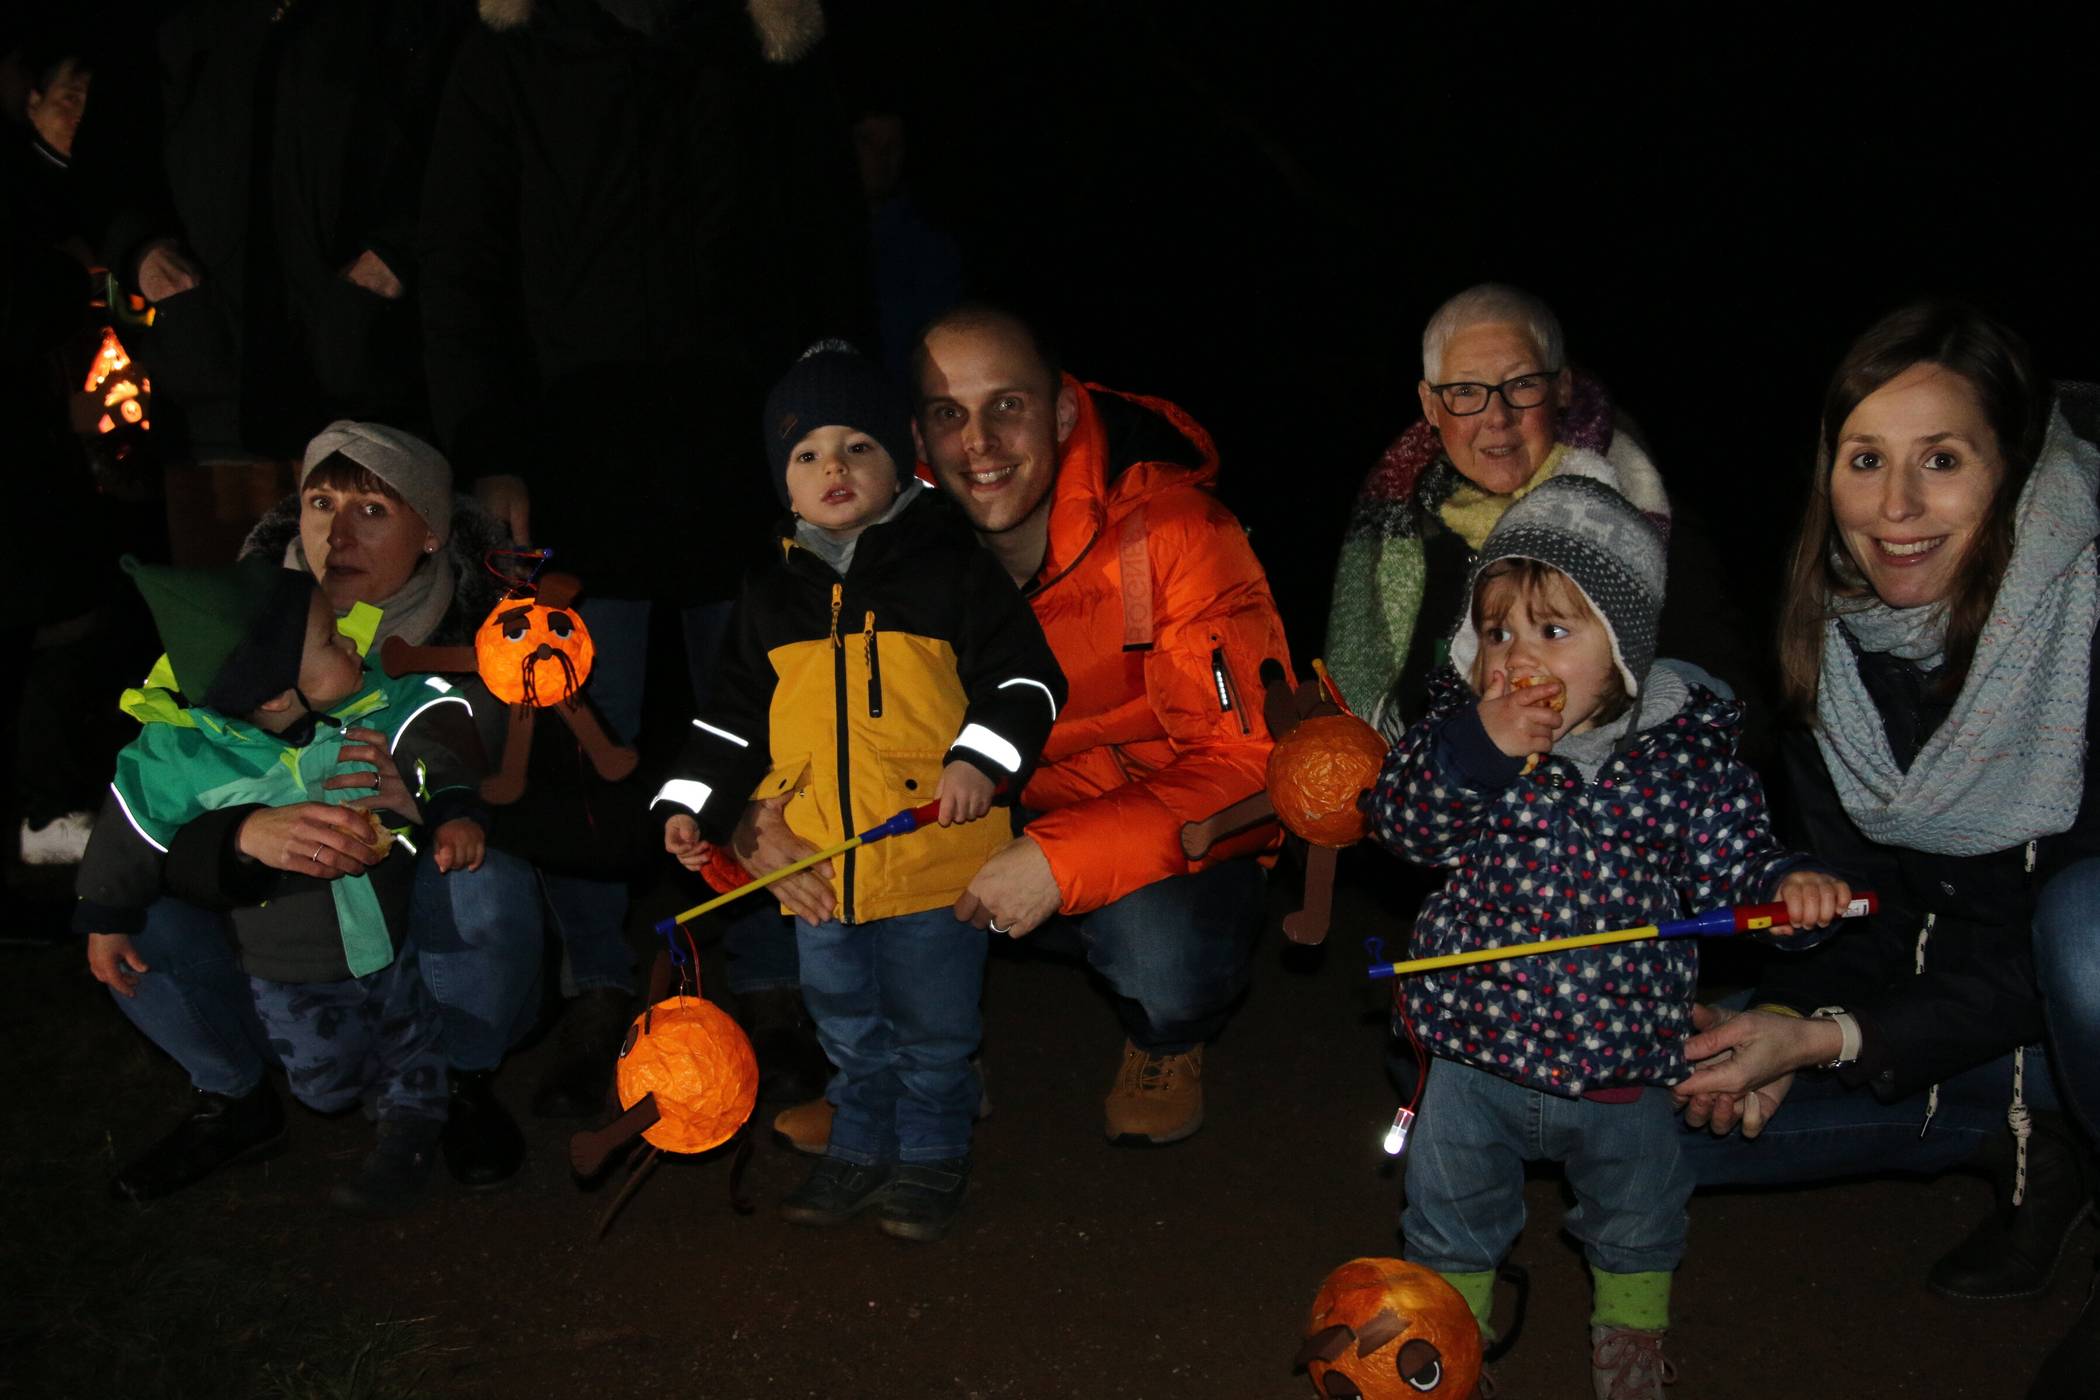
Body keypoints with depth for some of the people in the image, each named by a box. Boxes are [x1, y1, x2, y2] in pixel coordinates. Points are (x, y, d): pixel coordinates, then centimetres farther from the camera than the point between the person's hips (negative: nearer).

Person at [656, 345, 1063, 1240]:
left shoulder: (949, 565, -3)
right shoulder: (772, 595, 9)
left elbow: (1023, 675, -5)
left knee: (932, 1030, 8)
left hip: (932, 847, -4)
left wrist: (982, 760, -19)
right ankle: (860, 1147, 34)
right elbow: (736, 713, 17)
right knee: (846, 1026, 17)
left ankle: (931, 1155, 27)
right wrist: (694, 804, 10)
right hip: (817, 853, 4)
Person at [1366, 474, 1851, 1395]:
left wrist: (1787, 887, -26)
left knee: (1636, 1213, 24)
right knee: (1450, 1207, 20)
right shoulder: (1460, 726, -10)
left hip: (1619, 1051, 0)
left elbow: (1729, 868, -5)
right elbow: (1400, 820, -19)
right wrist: (1477, 749, -31)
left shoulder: (1686, 751, -12)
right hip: (1474, 1042, 0)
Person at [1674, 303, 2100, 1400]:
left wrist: (1834, 1037, -30)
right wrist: (1786, 1021, -21)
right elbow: (1876, 909, -1)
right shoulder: (1835, 643, -7)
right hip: (1962, 992, 6)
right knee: (1675, 1096, -8)